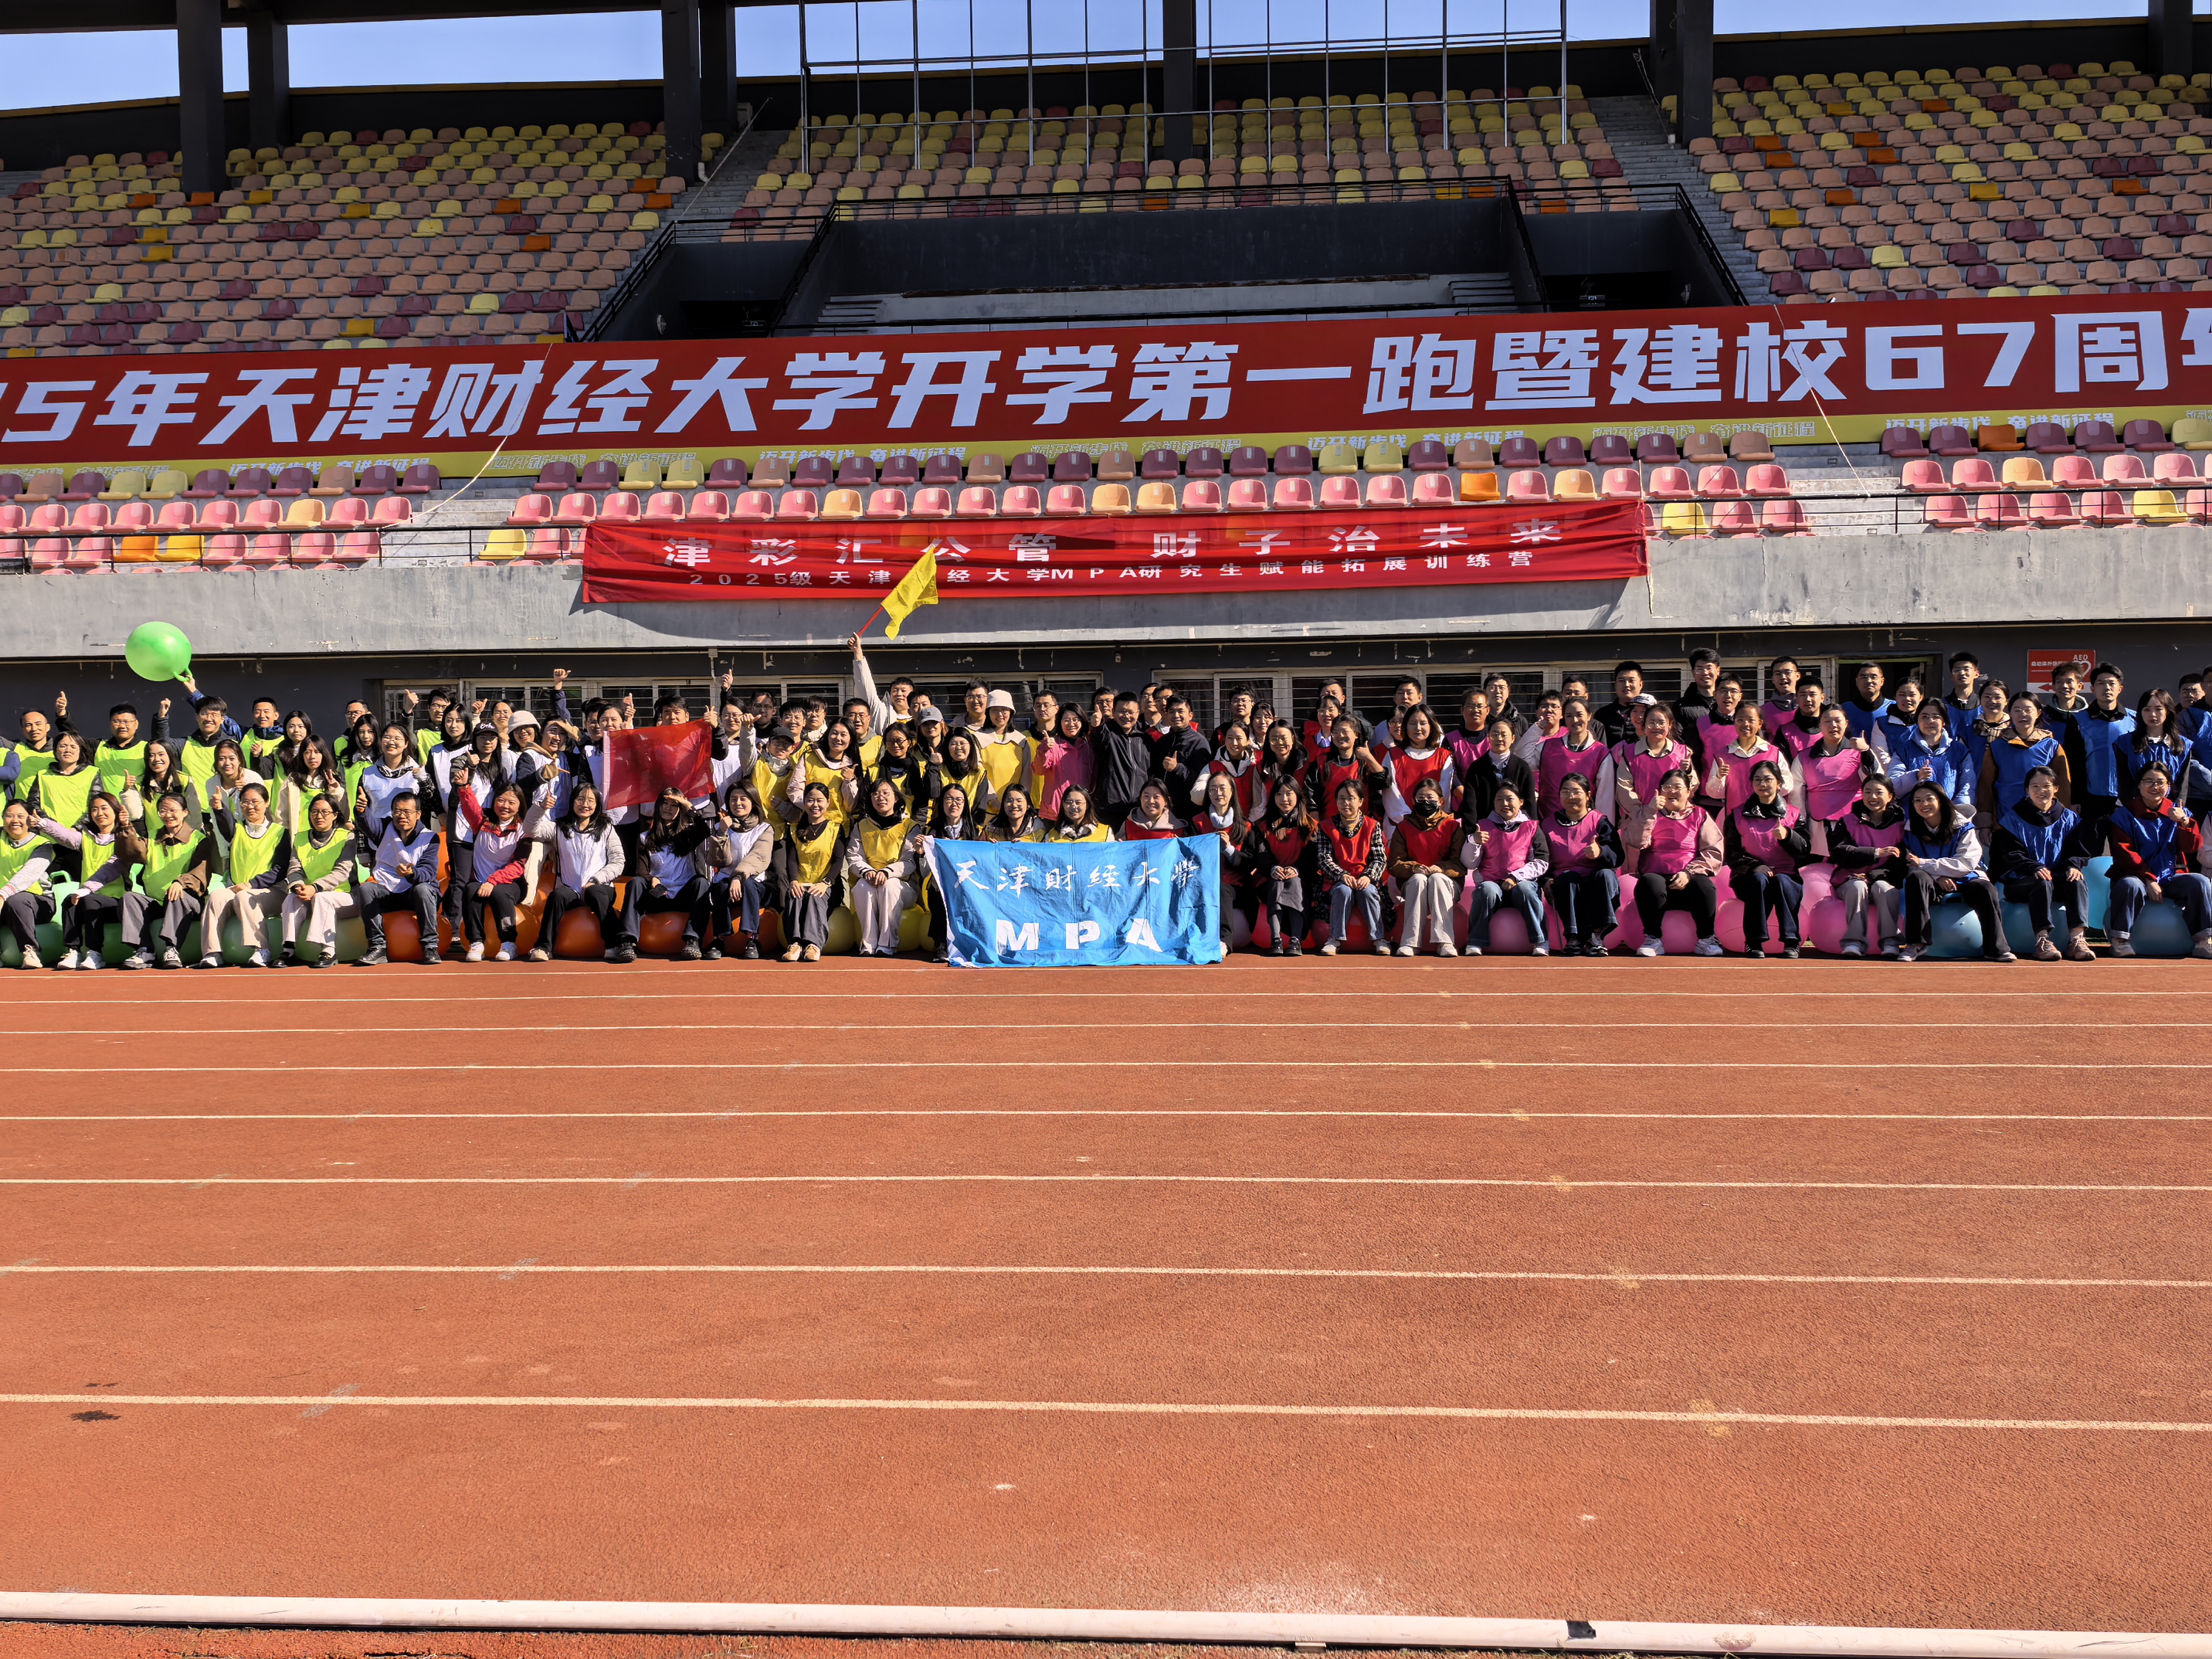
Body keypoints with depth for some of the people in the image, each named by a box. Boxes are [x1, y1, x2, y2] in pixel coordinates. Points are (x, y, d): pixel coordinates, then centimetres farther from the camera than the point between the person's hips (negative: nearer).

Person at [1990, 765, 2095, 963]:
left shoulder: (2069, 819, 13)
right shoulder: (2013, 819, 4)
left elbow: (2079, 851, 5)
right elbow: (2012, 855, -6)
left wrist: (2074, 866, -19)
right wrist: (2035, 868, -25)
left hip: (2060, 881, 3)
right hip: (2020, 883, -2)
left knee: (2078, 882, -30)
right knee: (2042, 883, -36)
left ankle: (2077, 939, -40)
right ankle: (2043, 939, -42)